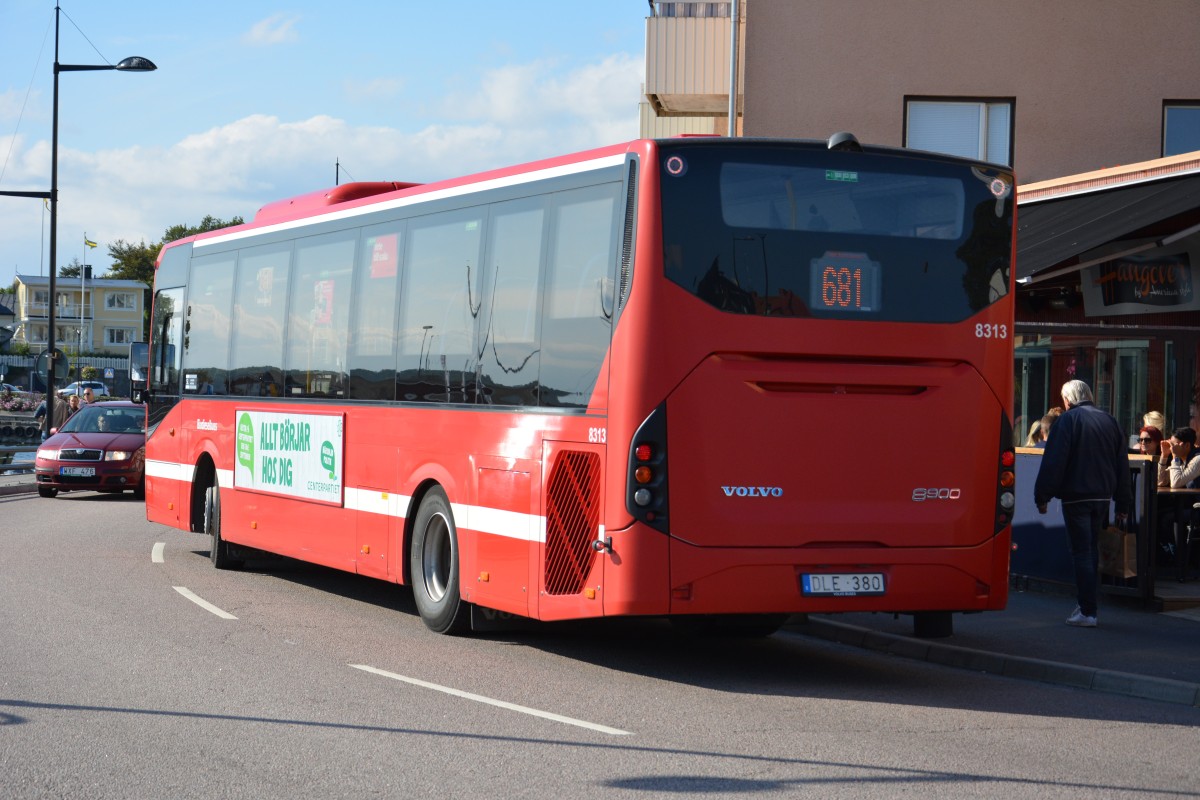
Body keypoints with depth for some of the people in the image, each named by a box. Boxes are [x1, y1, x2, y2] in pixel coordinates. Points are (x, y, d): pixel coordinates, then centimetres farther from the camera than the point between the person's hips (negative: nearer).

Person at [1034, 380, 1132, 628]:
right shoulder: (1109, 421, 11)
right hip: (1102, 496, 6)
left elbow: (1054, 461, -13)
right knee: (1092, 550, 17)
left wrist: (1042, 496, -9)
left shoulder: (1068, 419, -7)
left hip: (1076, 496, -6)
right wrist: (1123, 503, 17)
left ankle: (1088, 612, -7)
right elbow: (1122, 465, 14)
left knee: (1082, 552, -4)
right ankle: (1089, 604, 22)